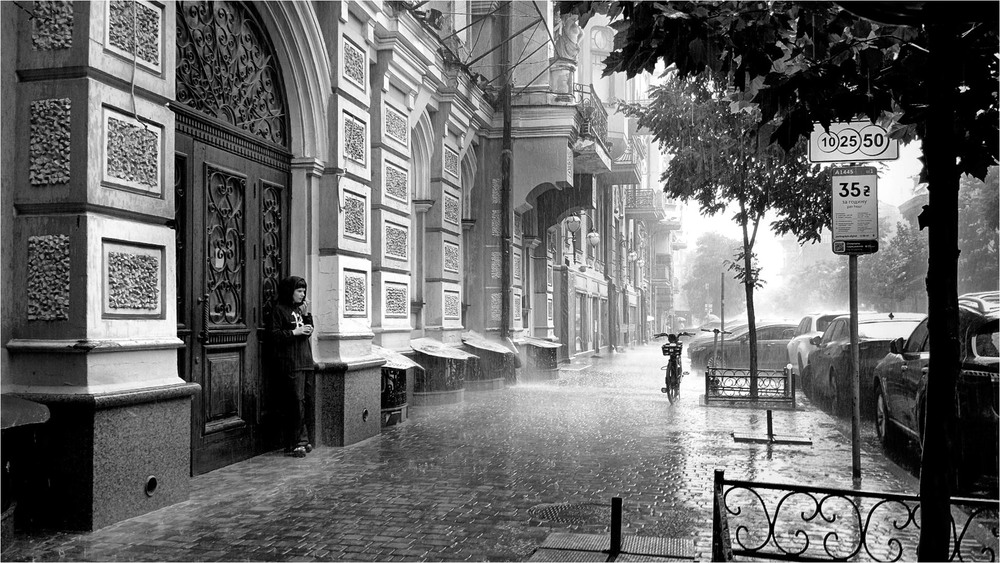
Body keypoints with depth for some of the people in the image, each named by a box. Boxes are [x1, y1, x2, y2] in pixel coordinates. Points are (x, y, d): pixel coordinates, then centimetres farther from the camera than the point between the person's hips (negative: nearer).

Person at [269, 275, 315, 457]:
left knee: (307, 401, 6)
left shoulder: (299, 309, 21)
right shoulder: (279, 309, -3)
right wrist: (295, 332, -15)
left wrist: (307, 315, 6)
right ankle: (294, 444, -5)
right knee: (296, 402, -10)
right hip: (291, 364, -8)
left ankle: (303, 440, 15)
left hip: (305, 361, 8)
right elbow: (274, 335, -9)